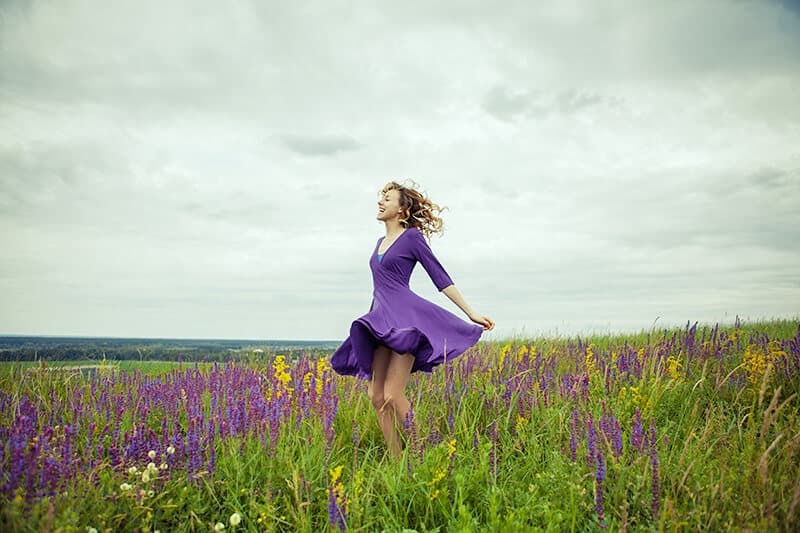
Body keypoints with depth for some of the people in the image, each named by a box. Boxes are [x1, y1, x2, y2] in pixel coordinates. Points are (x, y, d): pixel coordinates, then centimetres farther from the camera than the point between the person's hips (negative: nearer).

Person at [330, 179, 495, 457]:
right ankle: (397, 460, 7)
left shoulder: (412, 236, 0)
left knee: (392, 396, -15)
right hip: (381, 323, 8)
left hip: (406, 317, -8)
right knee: (376, 396, 1)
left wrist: (471, 313, -5)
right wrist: (367, 327, 31)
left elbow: (440, 277, -2)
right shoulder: (380, 242, 22)